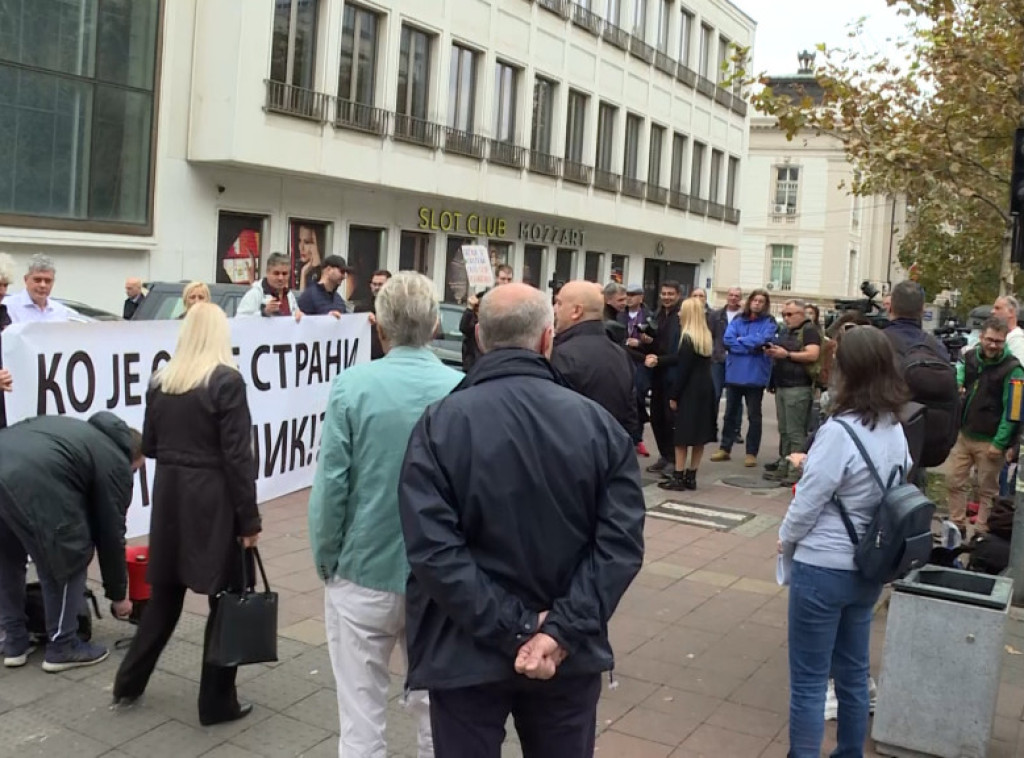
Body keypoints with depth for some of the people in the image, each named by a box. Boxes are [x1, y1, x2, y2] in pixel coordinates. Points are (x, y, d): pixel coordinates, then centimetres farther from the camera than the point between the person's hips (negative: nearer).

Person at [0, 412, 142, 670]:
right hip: (32, 482, -8)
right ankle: (62, 647, 19)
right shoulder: (115, 462, 15)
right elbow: (110, 533, 18)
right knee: (67, 561, 11)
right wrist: (118, 594, 28)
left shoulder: (84, 431, 37)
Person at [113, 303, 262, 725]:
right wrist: (249, 519, -10)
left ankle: (129, 683, 30)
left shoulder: (161, 381, 5)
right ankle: (217, 703, 14)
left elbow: (148, 445, 12)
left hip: (169, 495, 6)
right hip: (212, 499, -6)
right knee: (226, 598, 6)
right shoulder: (227, 381, -12)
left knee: (164, 593, 20)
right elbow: (237, 456, -14)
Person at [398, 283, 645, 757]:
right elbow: (621, 540, -12)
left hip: (467, 653, -2)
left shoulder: (440, 424, -11)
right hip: (569, 653, 2)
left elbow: (432, 549, -20)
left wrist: (515, 631, -17)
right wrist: (563, 630, -15)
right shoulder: (598, 424, -5)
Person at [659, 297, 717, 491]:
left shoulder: (688, 338, -13)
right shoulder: (707, 337, 10)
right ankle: (691, 477, 13)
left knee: (683, 435, -2)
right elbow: (704, 365, 12)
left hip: (690, 391, -7)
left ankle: (678, 477, -1)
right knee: (699, 435, 8)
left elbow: (683, 370, -15)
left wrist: (674, 395, -11)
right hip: (705, 390, 7)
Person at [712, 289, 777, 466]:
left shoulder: (769, 323, -2)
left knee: (754, 416, 6)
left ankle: (752, 453, 13)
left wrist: (740, 341, -8)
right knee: (730, 413, 12)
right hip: (734, 374, 3)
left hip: (755, 376, -3)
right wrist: (752, 346, -15)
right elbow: (727, 340, -8)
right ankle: (725, 448, 22)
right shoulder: (738, 321, 6)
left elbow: (762, 340, -19)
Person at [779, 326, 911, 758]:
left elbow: (808, 503, -17)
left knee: (809, 682, 5)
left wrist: (786, 541, 1)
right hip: (869, 569, 8)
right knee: (853, 674, 20)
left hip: (822, 569, -7)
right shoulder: (896, 430, 1)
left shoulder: (839, 431, -22)